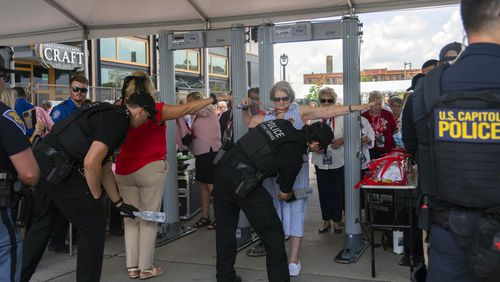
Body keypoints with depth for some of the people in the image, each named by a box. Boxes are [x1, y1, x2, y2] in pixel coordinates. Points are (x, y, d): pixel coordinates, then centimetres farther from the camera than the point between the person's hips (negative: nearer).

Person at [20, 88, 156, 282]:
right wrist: (97, 197, -5)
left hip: (41, 157, 10)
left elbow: (104, 167, 25)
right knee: (94, 225, 4)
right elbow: (91, 163, -22)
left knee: (42, 223, 26)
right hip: (57, 166, -10)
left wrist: (120, 204, 30)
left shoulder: (109, 113, 19)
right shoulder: (118, 120, -11)